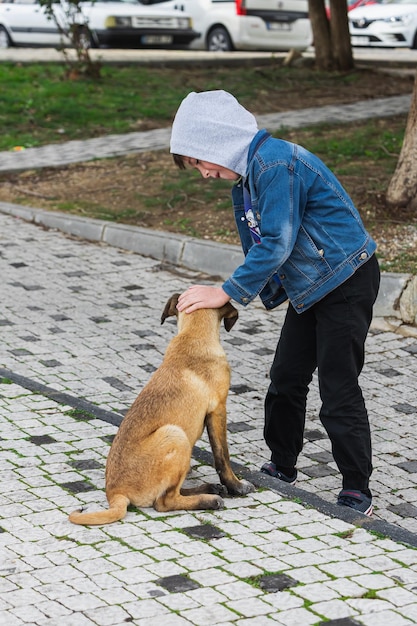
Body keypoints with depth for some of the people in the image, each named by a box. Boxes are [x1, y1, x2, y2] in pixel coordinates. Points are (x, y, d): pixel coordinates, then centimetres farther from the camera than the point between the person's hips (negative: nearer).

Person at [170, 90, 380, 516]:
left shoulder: (276, 163, -23)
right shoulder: (244, 174, 8)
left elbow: (277, 244, -26)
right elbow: (257, 244, 15)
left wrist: (226, 293, -22)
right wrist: (269, 292, 3)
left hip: (347, 281, -10)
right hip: (309, 285, 10)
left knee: (338, 387, -8)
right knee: (286, 377, 13)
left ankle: (357, 492, 1)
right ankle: (281, 469, 27)